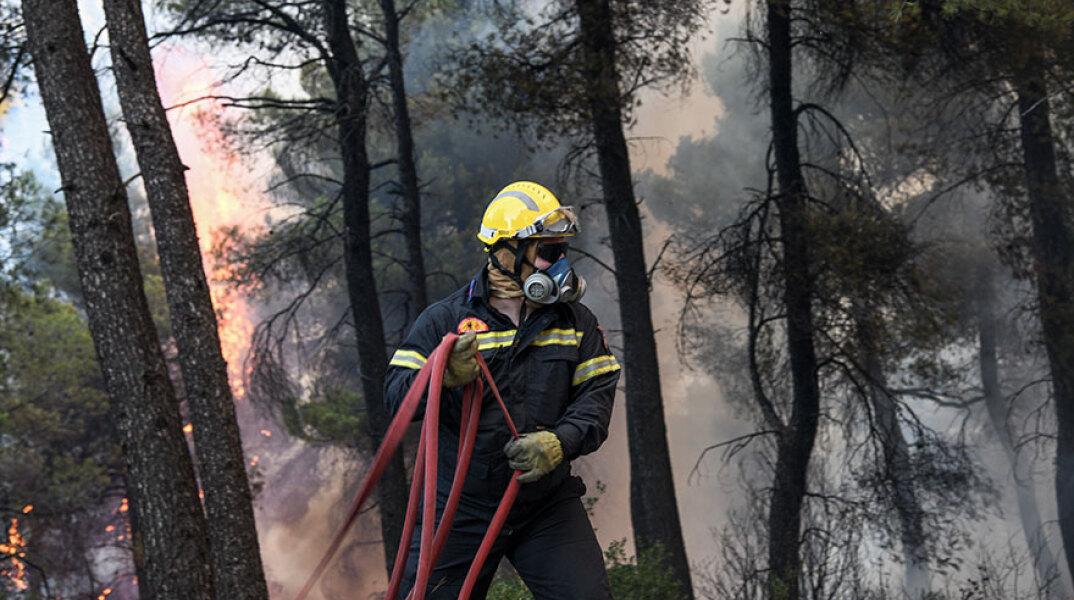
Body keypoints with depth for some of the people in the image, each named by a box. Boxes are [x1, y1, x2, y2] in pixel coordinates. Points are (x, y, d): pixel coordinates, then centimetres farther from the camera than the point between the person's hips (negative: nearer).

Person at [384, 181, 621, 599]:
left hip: (548, 508, 2)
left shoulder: (575, 323, 8)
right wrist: (445, 376, -29)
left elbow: (596, 396, -2)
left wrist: (559, 444, -22)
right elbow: (397, 397, -7)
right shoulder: (445, 319, -1)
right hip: (460, 507, -2)